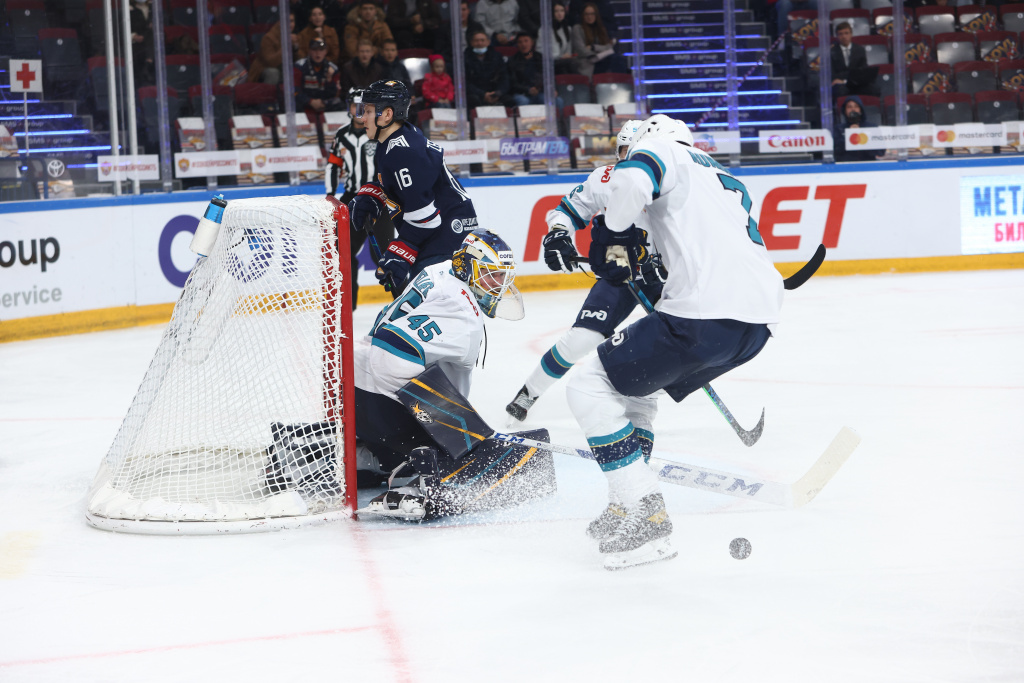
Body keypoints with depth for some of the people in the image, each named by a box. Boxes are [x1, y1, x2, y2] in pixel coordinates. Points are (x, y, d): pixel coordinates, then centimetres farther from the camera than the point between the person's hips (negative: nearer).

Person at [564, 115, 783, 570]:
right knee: (632, 384, 27)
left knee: (590, 387, 1)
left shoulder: (661, 151, 9)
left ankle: (645, 519, -5)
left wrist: (613, 235, 3)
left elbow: (632, 182, -14)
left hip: (706, 314, -9)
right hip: (760, 316, 9)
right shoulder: (727, 181, 34)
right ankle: (629, 506, 26)